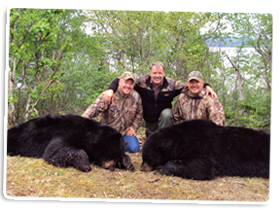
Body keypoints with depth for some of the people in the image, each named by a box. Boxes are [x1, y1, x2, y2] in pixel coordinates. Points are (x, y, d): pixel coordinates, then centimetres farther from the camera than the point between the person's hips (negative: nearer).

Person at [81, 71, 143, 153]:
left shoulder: (136, 96, -2)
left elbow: (139, 113, 12)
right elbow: (95, 107, -30)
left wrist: (134, 127, 0)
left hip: (125, 132, 3)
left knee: (134, 148, -17)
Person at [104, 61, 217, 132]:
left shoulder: (171, 84, -16)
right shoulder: (142, 81, -18)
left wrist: (206, 86, -28)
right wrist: (111, 89, -35)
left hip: (164, 115, -1)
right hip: (149, 120, 1)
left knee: (166, 114, -35)